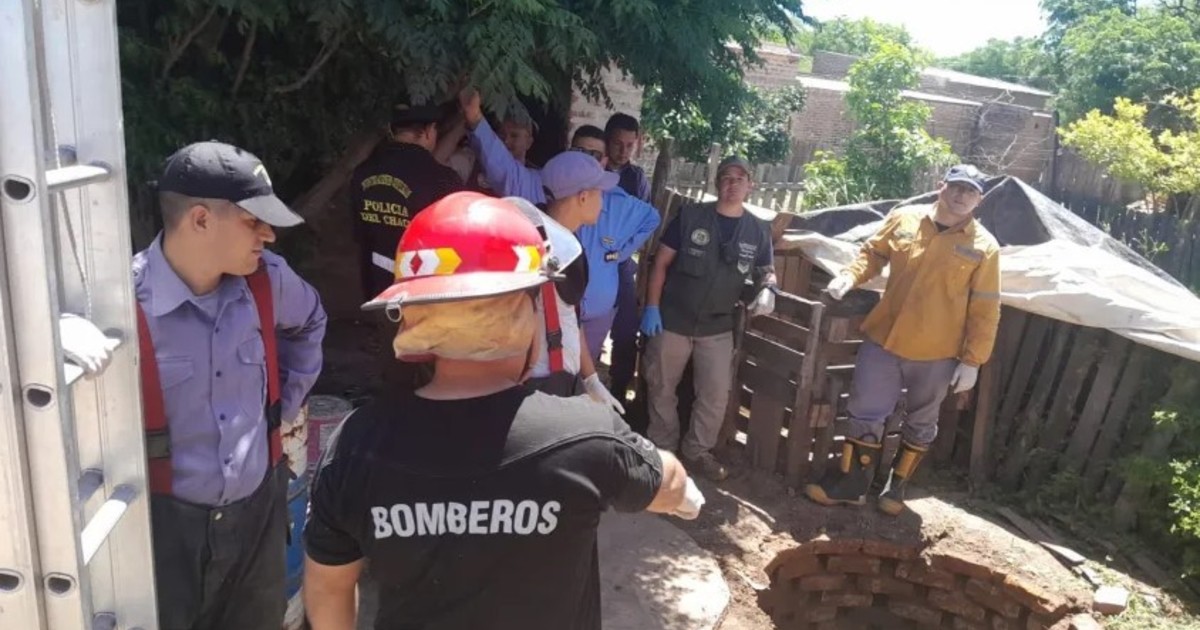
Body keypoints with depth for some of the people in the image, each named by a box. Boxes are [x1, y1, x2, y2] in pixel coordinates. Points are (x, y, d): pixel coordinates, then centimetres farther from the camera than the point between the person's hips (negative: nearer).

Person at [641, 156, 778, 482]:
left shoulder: (758, 231, 3)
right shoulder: (689, 216, -6)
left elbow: (767, 270, 15)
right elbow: (661, 262, -4)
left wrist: (767, 290, -10)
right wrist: (652, 307, -11)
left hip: (718, 327, 2)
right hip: (672, 320, -2)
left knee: (716, 395, 6)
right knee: (661, 388, 9)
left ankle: (698, 450, 27)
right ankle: (661, 447, 29)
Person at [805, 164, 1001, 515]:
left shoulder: (983, 247, -7)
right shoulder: (903, 220, -2)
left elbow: (985, 311, -6)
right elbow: (873, 252, 13)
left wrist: (971, 360, -9)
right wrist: (850, 276, -7)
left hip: (937, 355, 0)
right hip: (883, 340, 1)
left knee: (920, 424, 15)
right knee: (865, 414, 5)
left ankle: (897, 487, 34)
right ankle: (851, 483, 21)